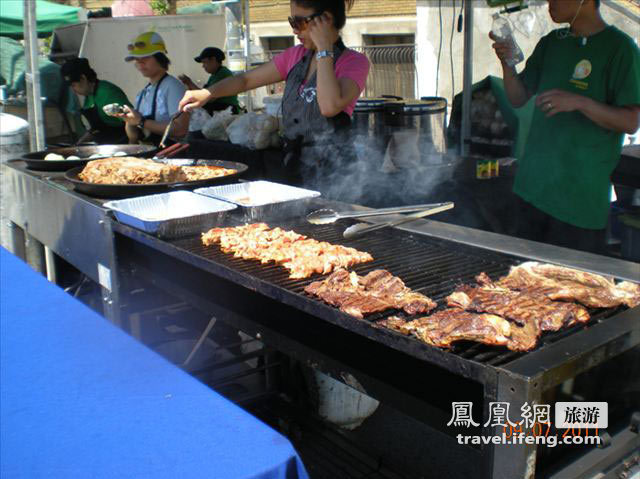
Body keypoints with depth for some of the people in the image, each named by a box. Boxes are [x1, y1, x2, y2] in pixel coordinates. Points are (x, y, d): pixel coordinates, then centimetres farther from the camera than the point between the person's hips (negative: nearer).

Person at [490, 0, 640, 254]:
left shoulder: (619, 48, -8)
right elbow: (518, 98, 13)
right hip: (533, 185, 6)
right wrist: (507, 62, -5)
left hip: (581, 196, -6)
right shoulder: (551, 43, 12)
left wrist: (579, 102, -24)